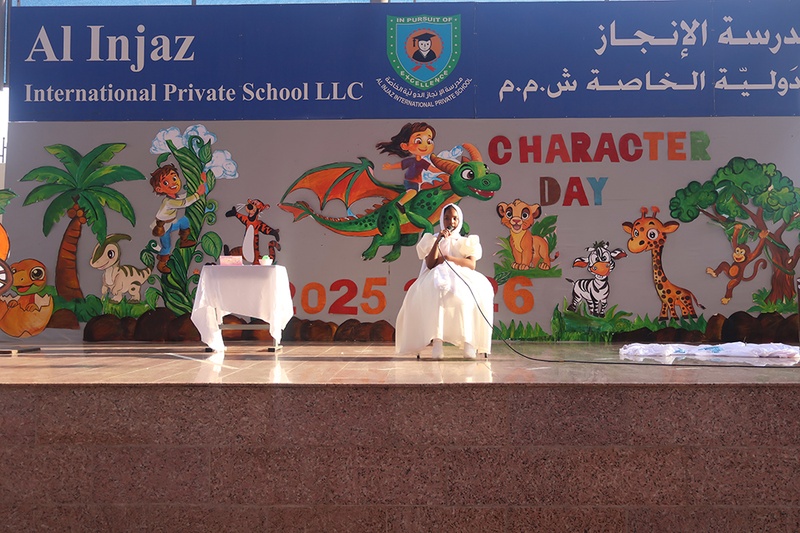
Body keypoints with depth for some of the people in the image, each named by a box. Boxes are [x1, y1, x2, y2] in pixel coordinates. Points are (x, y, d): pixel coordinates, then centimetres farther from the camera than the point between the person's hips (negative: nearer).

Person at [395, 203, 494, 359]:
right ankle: (436, 340, -50)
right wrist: (438, 241, -2)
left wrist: (448, 258, -8)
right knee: (437, 291, -41)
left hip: (463, 278, 1)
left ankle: (469, 340, -44)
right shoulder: (432, 240, 22)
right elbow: (430, 265, 3)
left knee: (467, 294, -39)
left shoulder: (466, 242, 23)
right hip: (438, 277, -1)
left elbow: (472, 265, 3)